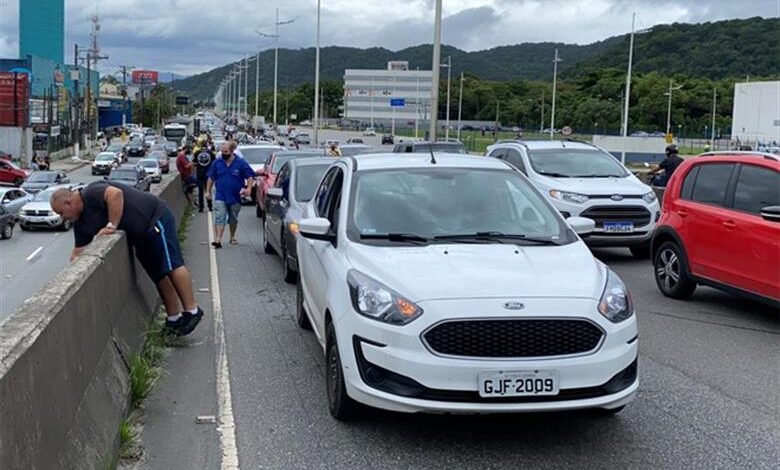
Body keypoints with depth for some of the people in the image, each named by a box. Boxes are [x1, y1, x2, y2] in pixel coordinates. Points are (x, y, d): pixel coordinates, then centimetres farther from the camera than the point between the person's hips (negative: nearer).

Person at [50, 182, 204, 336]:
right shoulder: (81, 222, 12)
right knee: (159, 276, 8)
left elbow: (116, 193, -34)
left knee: (171, 265, -16)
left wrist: (111, 225, -29)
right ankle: (174, 317, 12)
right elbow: (78, 251, 15)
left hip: (155, 218, -10)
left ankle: (191, 310, -16)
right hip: (141, 236, 10)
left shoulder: (91, 193, -16)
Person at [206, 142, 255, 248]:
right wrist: (208, 191, 8)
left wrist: (248, 188, -16)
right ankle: (218, 240, -19)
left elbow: (250, 176, -3)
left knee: (233, 219, 15)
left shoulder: (241, 163, -4)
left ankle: (232, 237, 32)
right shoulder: (217, 163, 3)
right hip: (220, 197, 0)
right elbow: (211, 178, 11)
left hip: (235, 197, 0)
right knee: (219, 218, -12)